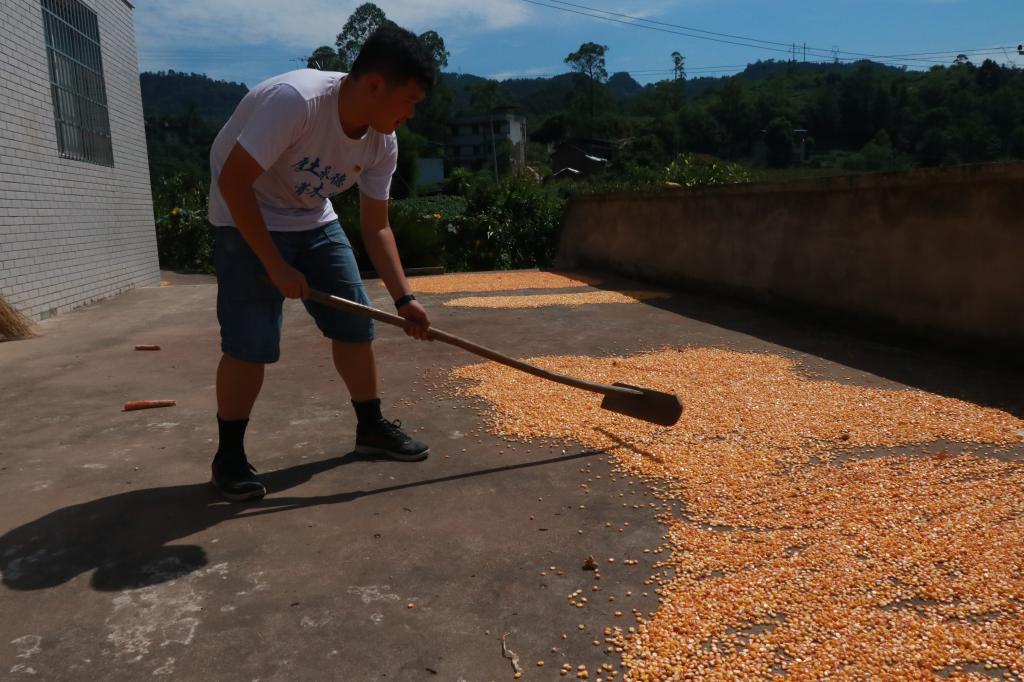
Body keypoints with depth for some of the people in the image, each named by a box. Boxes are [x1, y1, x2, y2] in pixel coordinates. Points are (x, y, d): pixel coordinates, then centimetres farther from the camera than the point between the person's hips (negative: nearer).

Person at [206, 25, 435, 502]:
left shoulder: (382, 143, -10)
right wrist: (276, 266, -27)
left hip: (312, 220, 7)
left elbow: (376, 228, -2)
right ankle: (229, 455, 7)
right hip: (248, 218, -6)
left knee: (355, 322, 4)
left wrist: (403, 298, -11)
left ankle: (371, 426, 20)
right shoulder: (295, 100, -32)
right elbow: (232, 182, -29)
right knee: (251, 341, -12)